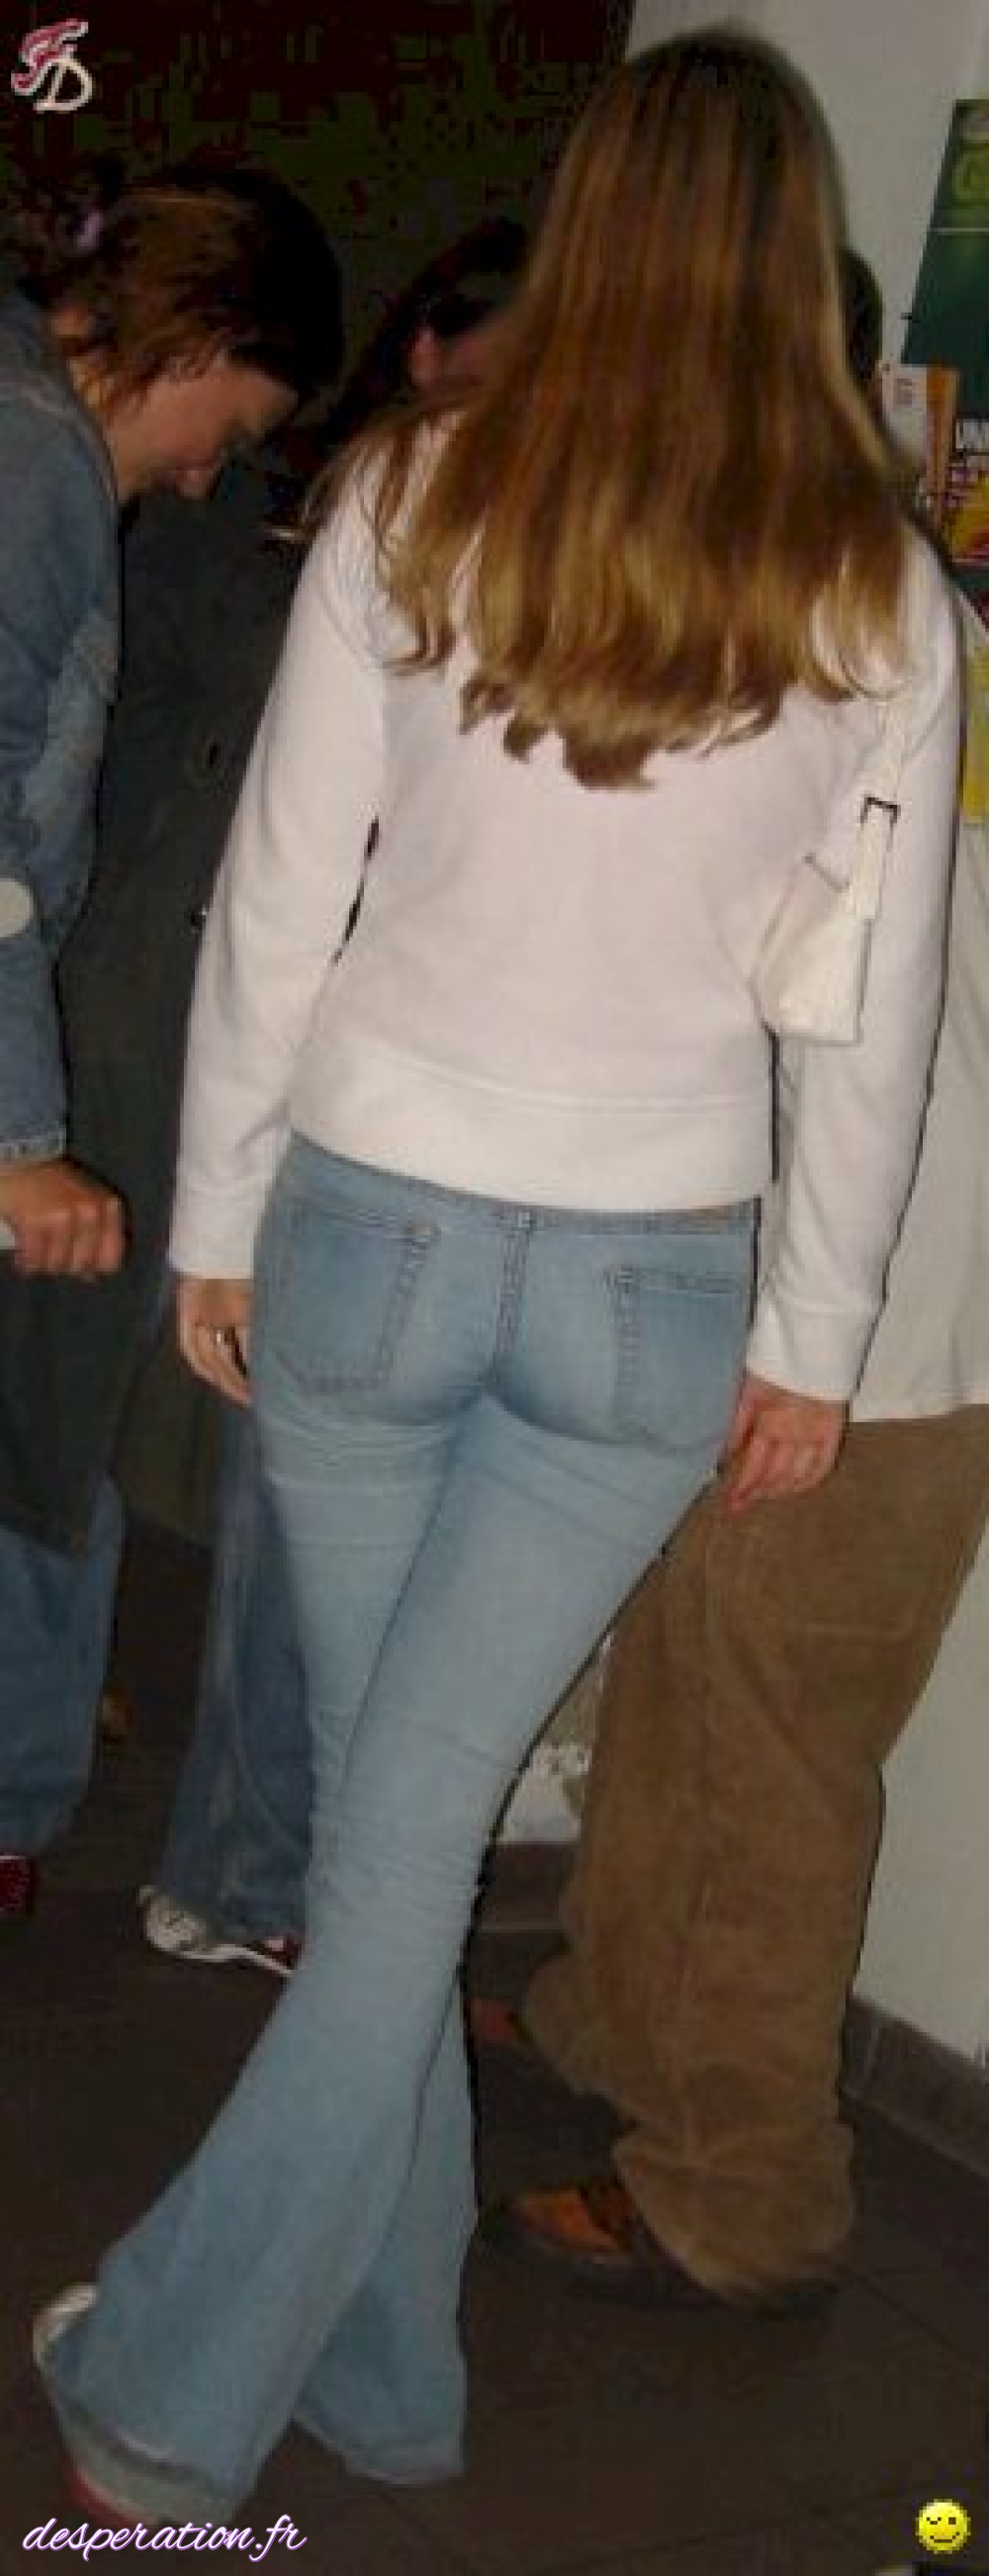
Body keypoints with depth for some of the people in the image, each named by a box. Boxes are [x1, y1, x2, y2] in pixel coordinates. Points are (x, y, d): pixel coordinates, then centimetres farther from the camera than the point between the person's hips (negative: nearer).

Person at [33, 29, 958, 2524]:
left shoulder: (416, 500, -5)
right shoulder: (877, 595, -4)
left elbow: (276, 893, -2)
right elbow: (879, 1016, 0)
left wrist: (215, 1216, 8)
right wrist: (811, 1341, 9)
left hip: (367, 1229, 1)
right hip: (653, 1289, 0)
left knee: (383, 1816, 13)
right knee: (413, 1832, 4)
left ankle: (385, 2361, 26)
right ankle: (177, 2381, 8)